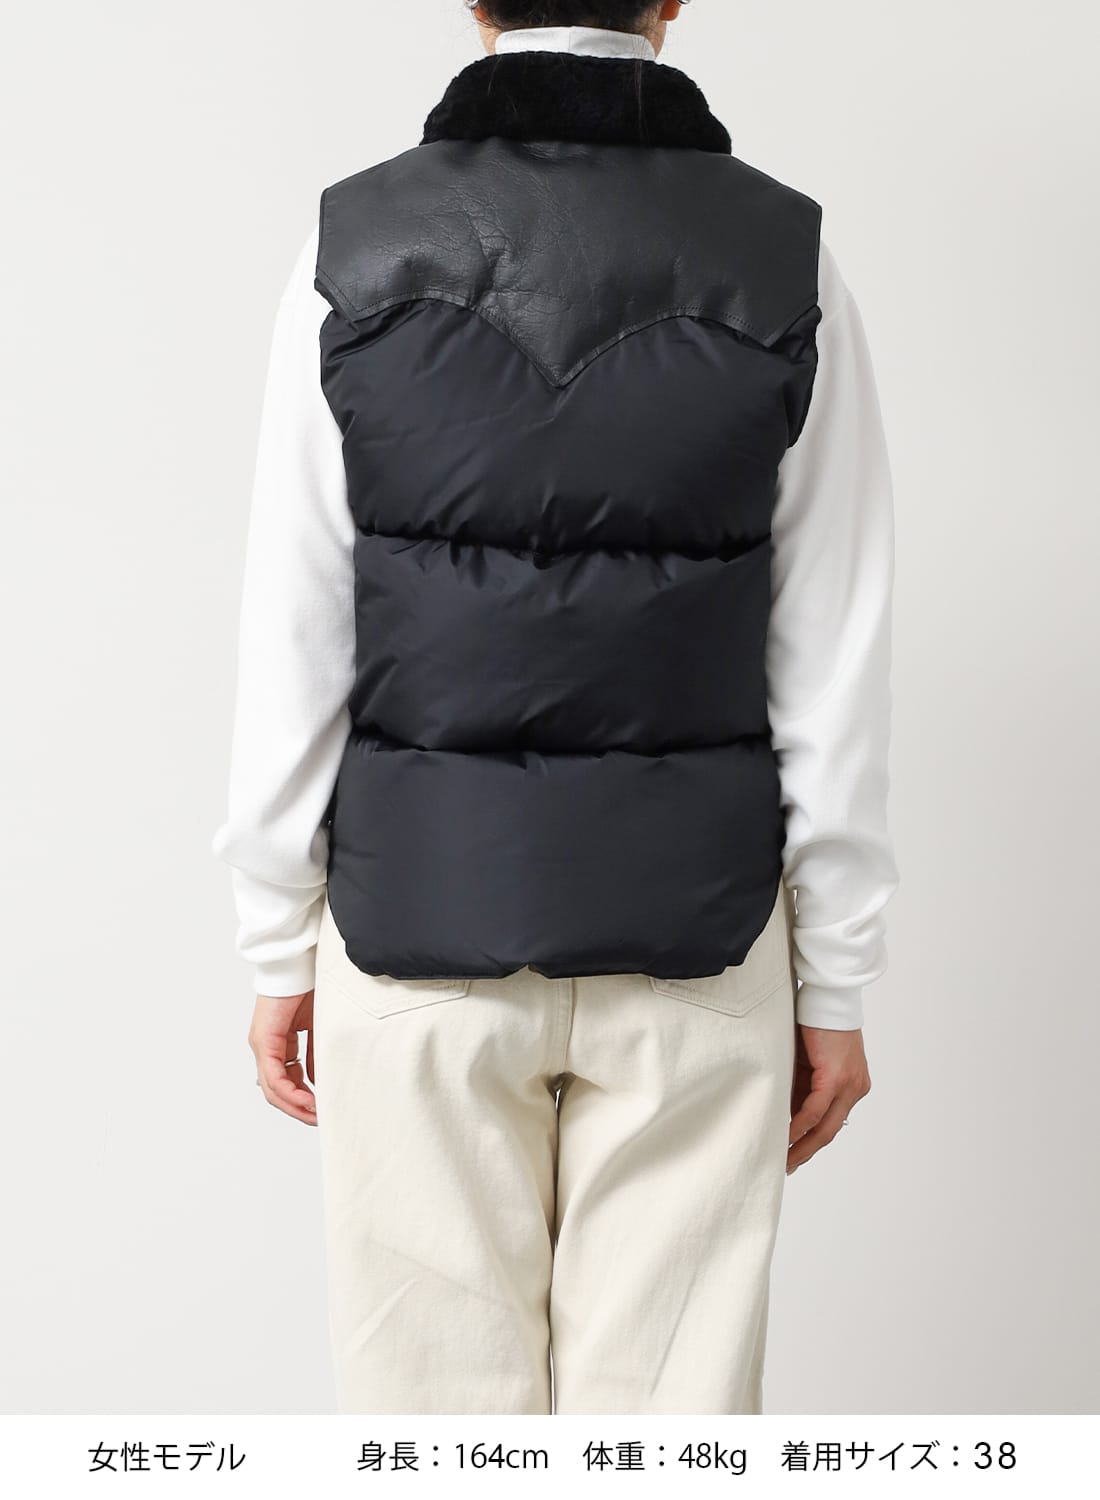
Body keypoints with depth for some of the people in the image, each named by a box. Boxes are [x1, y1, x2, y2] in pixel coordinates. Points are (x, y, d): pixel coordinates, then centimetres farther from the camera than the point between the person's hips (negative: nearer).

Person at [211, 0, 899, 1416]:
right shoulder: (785, 256, -4)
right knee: (669, 1400, 12)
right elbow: (837, 671, -3)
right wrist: (836, 981, 6)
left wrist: (277, 942, 6)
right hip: (693, 928, 1)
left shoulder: (354, 247, -5)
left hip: (418, 917, 0)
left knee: (436, 1394, 14)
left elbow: (293, 647, -4)